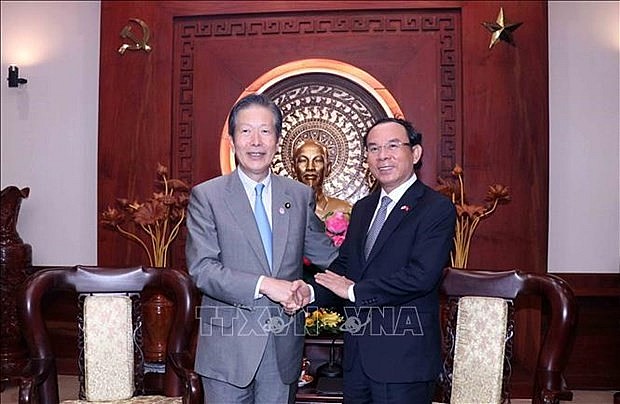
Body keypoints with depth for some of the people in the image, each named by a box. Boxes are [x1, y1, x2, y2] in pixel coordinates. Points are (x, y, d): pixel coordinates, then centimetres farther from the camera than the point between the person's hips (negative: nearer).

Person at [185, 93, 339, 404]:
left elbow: (328, 257, 13)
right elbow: (201, 268, -13)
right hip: (228, 346, -3)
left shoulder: (301, 196, 5)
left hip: (284, 350, 3)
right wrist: (264, 285, -22)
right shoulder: (206, 196, -5)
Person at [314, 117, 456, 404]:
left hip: (403, 358, -6)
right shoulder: (362, 208, 13)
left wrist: (354, 290, -16)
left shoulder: (437, 209, -11)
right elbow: (342, 265, 13)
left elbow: (420, 276, -22)